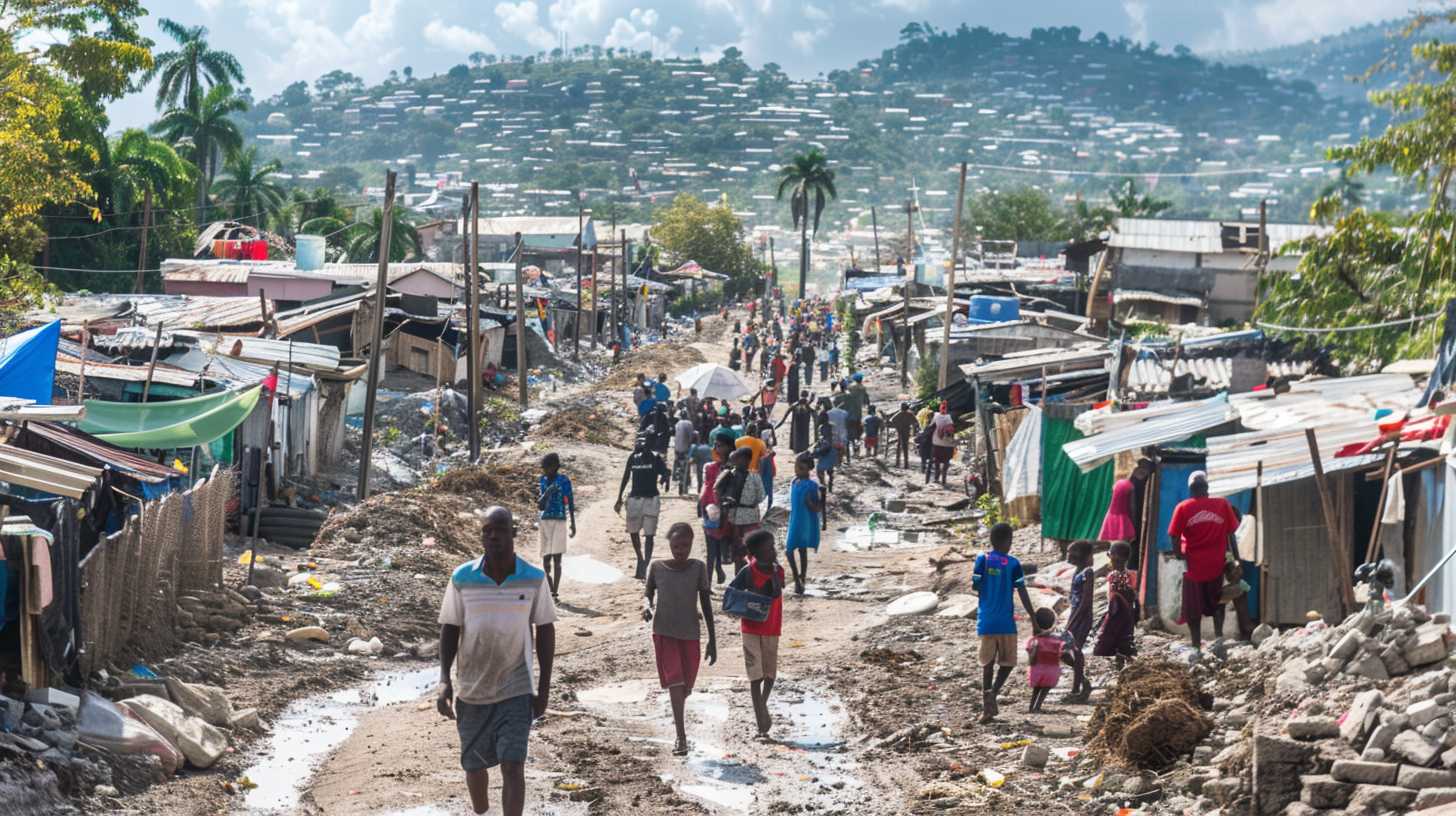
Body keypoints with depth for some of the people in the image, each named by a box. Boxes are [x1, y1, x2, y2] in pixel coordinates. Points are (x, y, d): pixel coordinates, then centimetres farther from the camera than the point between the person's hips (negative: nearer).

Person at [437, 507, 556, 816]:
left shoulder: (534, 579, -7)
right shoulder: (462, 578, -7)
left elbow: (545, 631, 1)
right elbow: (449, 630, 0)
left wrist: (544, 689, 0)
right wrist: (444, 680, -11)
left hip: (516, 690, -2)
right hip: (471, 691, 2)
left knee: (513, 767, -11)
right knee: (474, 765, 15)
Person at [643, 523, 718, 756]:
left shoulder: (698, 568, -4)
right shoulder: (656, 568, -4)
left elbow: (706, 604, 0)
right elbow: (647, 594, 7)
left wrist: (712, 640, -1)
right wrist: (646, 606, -18)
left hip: (690, 634, 1)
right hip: (664, 632, -1)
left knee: (686, 686, 13)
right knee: (674, 681, -17)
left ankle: (678, 716, 45)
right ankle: (681, 736, -18)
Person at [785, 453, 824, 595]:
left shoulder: (812, 486, -16)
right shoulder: (794, 482, 3)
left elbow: (818, 509, -16)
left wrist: (810, 503, -30)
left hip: (806, 523, -5)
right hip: (794, 522, 5)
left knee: (802, 551, 2)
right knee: (789, 550, 7)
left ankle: (801, 581, 8)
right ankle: (798, 581, 17)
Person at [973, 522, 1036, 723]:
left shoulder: (982, 559, -2)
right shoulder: (1013, 563, -6)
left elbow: (974, 587, -3)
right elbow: (1022, 592, -7)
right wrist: (1033, 617, -1)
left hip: (985, 621, 2)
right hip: (1006, 621, -2)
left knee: (988, 661, 11)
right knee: (1008, 661, 10)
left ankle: (987, 706, 7)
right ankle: (994, 692, -16)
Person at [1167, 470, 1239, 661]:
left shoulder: (1183, 508, -6)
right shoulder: (1222, 504, -2)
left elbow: (1175, 538, -8)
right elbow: (1230, 534, 0)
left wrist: (1179, 556, 2)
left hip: (1193, 565, -1)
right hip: (1216, 565, 2)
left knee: (1193, 609, 7)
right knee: (1216, 604, 20)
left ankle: (1197, 647, 4)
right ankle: (1219, 637, 4)